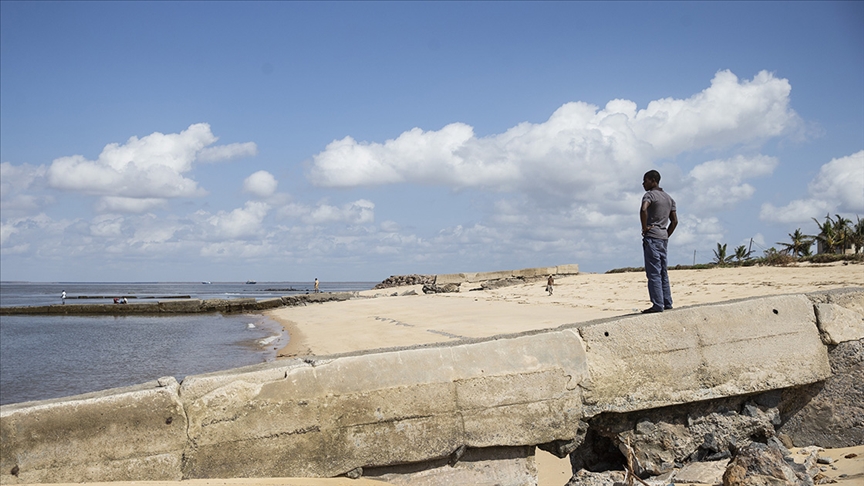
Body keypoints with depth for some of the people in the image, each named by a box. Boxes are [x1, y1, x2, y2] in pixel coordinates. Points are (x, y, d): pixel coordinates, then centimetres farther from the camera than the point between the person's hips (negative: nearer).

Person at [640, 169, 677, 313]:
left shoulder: (650, 195, -8)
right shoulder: (669, 198, 18)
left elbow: (643, 209, -29)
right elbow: (674, 221, 19)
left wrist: (644, 227, -17)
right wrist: (666, 236, 19)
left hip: (651, 237, -8)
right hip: (663, 237, 9)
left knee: (653, 273, -9)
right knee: (663, 272, 14)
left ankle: (657, 305, -11)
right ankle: (667, 303, 16)